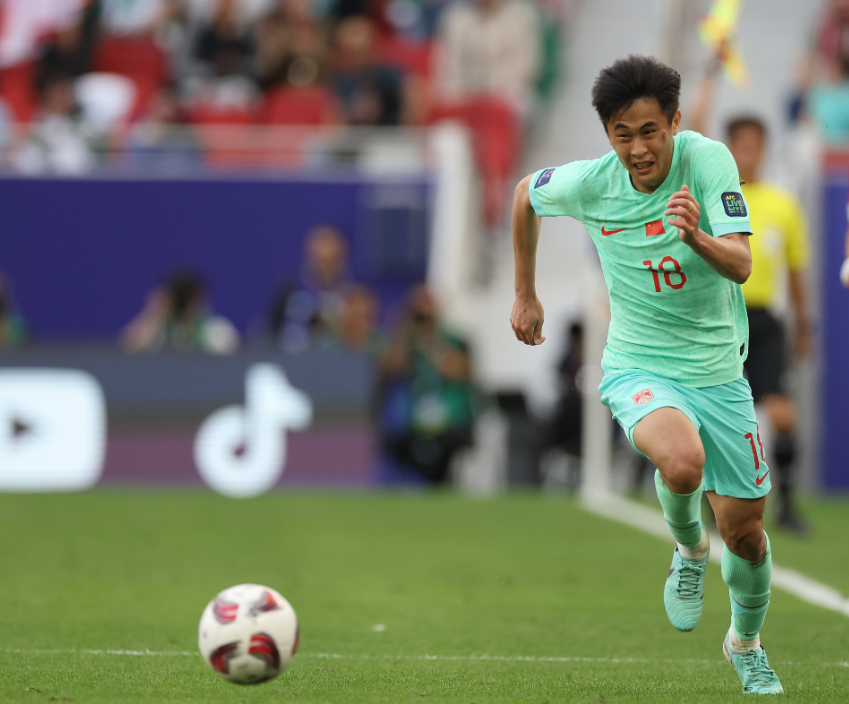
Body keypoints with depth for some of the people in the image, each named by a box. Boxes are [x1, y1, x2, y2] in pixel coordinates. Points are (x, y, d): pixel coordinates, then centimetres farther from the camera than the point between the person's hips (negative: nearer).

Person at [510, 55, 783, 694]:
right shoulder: (589, 184, -12)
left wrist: (697, 237, -46)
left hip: (718, 371, 1)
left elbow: (741, 265, -24)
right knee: (683, 461, -34)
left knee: (744, 528, 6)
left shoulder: (708, 160, -17)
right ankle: (689, 549, 2)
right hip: (637, 368, -1)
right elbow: (526, 194, 11)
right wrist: (526, 296, 18)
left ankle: (746, 644, 37)